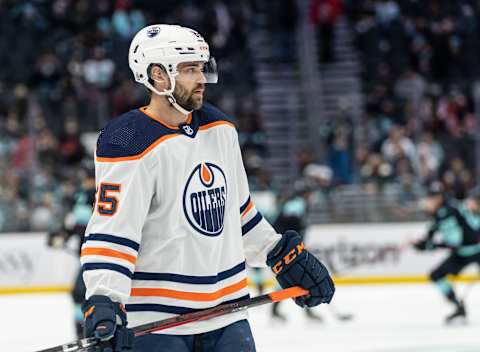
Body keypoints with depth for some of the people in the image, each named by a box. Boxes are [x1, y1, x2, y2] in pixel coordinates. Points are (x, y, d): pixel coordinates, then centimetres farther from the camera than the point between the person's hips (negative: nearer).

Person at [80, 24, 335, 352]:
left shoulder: (220, 128, 10)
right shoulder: (130, 145, -14)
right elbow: (111, 232, -20)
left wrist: (286, 255, 21)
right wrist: (104, 301, -31)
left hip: (226, 314, 7)